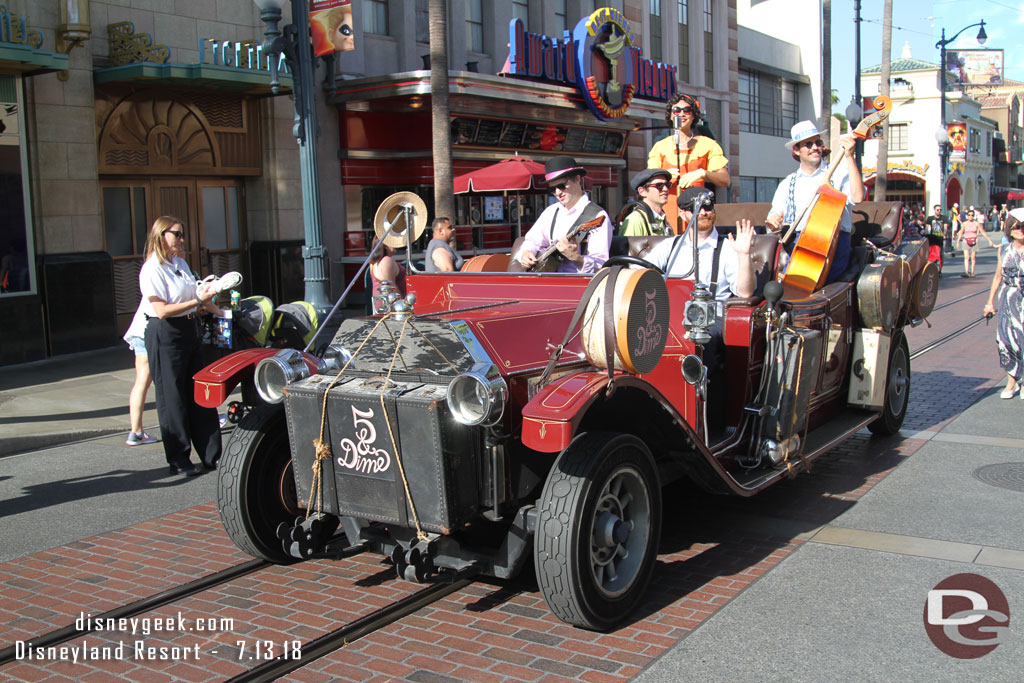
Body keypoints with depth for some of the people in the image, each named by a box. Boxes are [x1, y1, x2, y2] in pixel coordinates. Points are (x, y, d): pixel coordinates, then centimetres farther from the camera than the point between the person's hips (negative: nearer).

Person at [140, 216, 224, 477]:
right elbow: (162, 310, -18)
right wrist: (197, 302, -20)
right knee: (173, 398, 0)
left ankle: (211, 455, 14)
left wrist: (214, 308, 9)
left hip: (189, 330, 8)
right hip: (165, 335, -8)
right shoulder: (152, 269, -11)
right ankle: (179, 461, 9)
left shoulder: (181, 263, 14)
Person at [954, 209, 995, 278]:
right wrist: (958, 242, 10)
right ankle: (966, 272, -18)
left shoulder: (977, 224, 0)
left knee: (973, 258, 3)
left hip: (974, 241, 0)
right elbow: (961, 233, 10)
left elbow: (983, 232, 3)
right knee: (966, 257, -11)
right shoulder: (964, 224, 2)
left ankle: (972, 272, 13)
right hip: (966, 241, 0)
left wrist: (989, 240, 1)